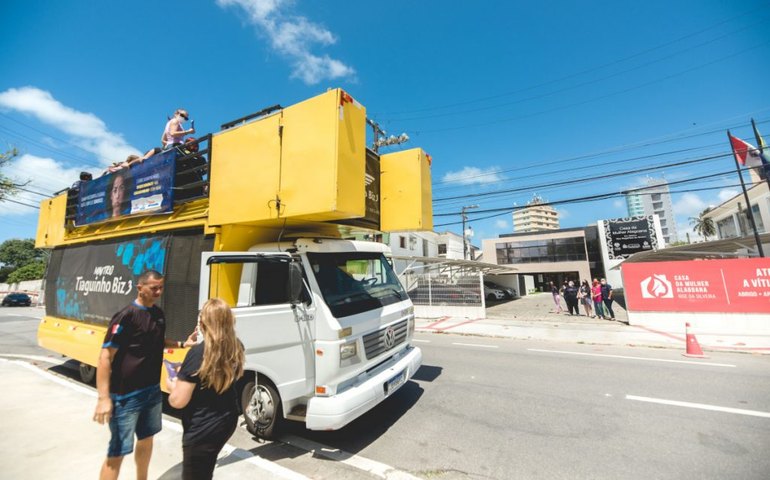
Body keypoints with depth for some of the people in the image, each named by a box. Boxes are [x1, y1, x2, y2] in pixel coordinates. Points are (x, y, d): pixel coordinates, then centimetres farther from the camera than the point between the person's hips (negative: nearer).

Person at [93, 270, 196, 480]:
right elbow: (105, 357, -19)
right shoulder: (126, 316, -19)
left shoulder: (158, 313, 4)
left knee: (146, 439, 23)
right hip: (126, 396, -7)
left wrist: (182, 344, 5)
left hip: (152, 391, 7)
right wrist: (104, 398, -22)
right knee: (118, 451, 4)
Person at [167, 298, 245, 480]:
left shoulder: (198, 354, -27)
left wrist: (171, 385, -1)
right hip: (227, 421, 6)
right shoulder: (236, 347, -8)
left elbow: (178, 401, -21)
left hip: (202, 430, -6)